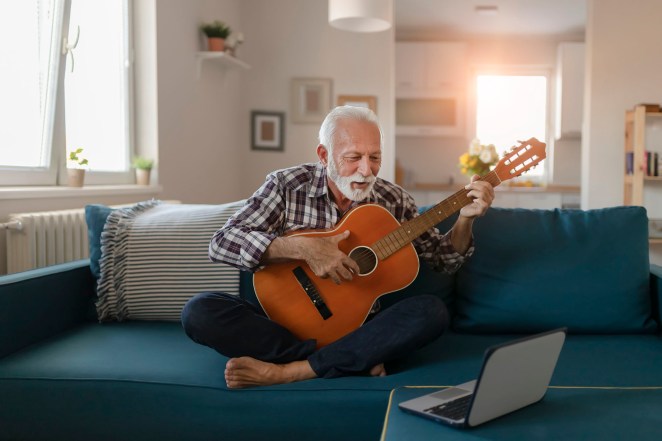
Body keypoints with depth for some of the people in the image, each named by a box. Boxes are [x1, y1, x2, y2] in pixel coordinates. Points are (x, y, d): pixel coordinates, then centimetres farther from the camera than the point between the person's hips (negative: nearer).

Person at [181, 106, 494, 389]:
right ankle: (359, 361, -25)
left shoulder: (393, 201, 0)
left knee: (432, 312, -25)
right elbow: (221, 243, -16)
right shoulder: (287, 186, -7)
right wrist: (302, 248, -27)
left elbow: (443, 259, 9)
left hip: (356, 327, 1)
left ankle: (285, 372, -28)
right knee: (198, 311, -25)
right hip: (287, 323, -1)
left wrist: (465, 219, -10)